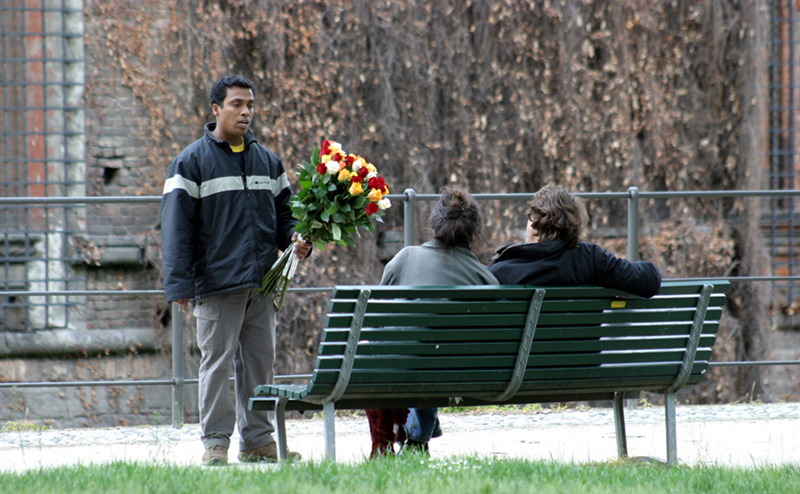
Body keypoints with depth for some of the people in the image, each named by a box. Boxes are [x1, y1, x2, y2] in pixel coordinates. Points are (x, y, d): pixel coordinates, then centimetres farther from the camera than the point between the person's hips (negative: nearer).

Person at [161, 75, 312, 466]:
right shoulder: (192, 162, -1)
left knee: (259, 361, 8)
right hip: (216, 285, -5)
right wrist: (179, 284, -12)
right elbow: (176, 226, -5)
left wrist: (297, 239, -1)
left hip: (262, 284, 5)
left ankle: (257, 440, 14)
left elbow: (283, 213, 22)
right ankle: (215, 442, 1)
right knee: (217, 361, -4)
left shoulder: (267, 161, 15)